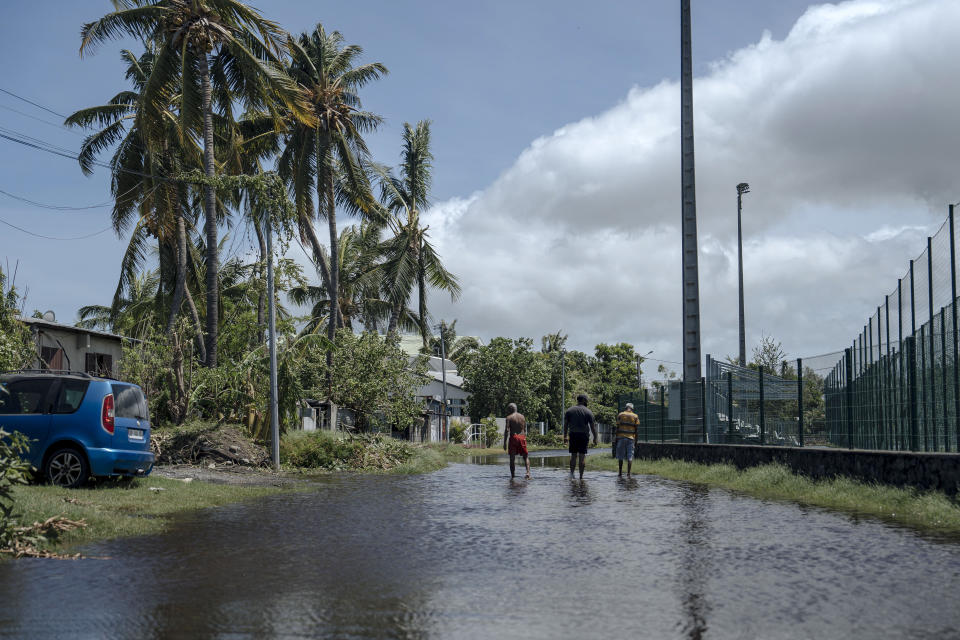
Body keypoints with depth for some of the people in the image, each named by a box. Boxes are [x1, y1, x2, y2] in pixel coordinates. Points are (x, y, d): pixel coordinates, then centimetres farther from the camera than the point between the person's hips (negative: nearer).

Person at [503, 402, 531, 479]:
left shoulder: (509, 417, -4)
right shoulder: (522, 416, 9)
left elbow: (507, 430, -10)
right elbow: (525, 429, 12)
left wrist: (505, 443, -9)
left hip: (513, 437, -3)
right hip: (522, 437, 3)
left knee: (512, 457, 4)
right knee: (526, 456, 9)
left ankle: (513, 475, 5)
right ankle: (528, 472, -11)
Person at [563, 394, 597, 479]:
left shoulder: (569, 410, 6)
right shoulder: (588, 412, -2)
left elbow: (565, 425, 6)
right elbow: (593, 426, -3)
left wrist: (565, 437, 11)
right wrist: (595, 438, 4)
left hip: (573, 435, 2)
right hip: (584, 435, -2)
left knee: (573, 455, 9)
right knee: (582, 456, 1)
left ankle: (571, 473, -2)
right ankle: (581, 476, 2)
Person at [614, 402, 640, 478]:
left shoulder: (620, 415, 2)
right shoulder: (635, 416, 4)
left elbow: (617, 428, 0)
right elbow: (636, 430, 3)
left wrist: (616, 439, 5)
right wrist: (636, 441, 9)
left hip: (621, 437, 0)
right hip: (631, 438, 0)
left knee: (620, 457, 7)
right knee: (630, 457, 2)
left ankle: (620, 473, 9)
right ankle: (628, 474, -3)